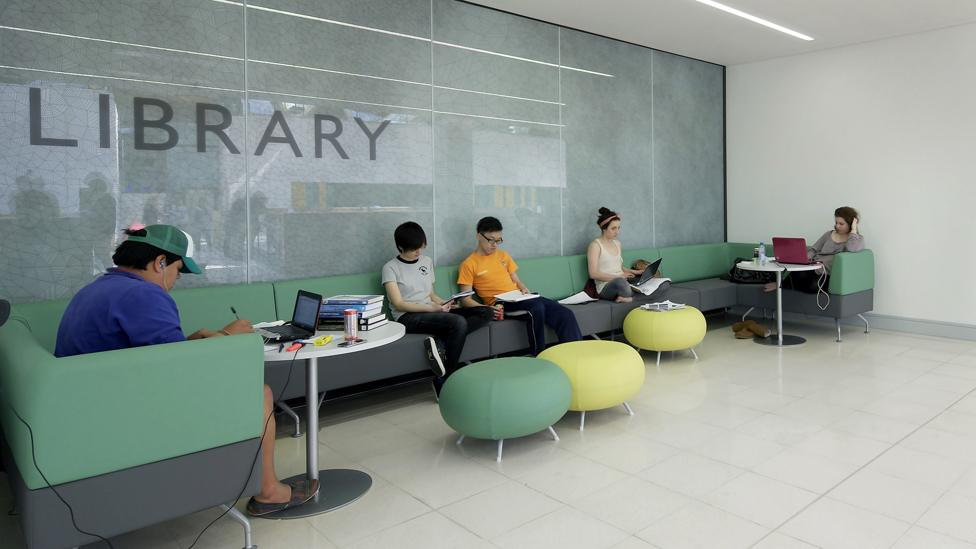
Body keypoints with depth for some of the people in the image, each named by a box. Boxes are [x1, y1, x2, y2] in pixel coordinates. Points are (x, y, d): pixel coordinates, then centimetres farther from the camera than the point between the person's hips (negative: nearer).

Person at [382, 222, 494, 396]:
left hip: (432, 313, 7)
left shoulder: (427, 261, 17)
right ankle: (443, 381, -22)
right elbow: (398, 304, -10)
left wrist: (444, 303, -2)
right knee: (459, 322, -33)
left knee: (486, 313, -11)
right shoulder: (391, 268, -1)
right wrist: (432, 308, -20)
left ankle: (439, 343, -26)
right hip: (408, 317, -7)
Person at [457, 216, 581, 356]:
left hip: (519, 298, 6)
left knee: (565, 314, -16)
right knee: (537, 306, -36)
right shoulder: (468, 264, 1)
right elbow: (466, 299, -3)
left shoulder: (503, 255, 19)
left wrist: (524, 289, 0)